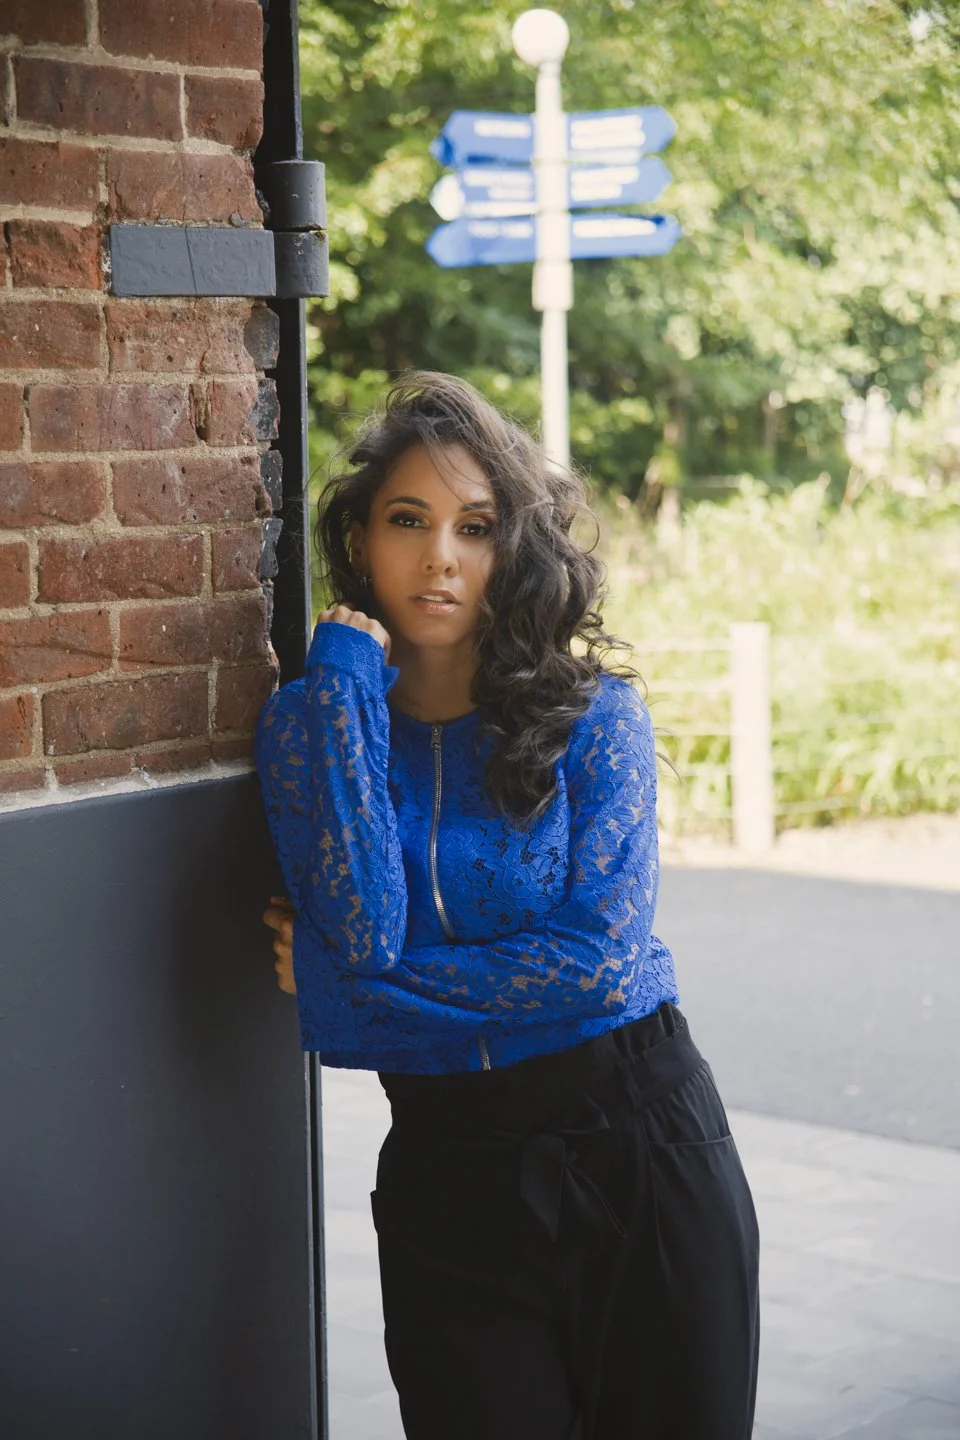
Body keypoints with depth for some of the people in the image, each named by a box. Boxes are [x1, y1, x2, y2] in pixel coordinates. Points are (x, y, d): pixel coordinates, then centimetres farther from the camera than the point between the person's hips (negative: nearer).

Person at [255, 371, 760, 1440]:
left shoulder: (592, 713, -4)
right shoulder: (306, 725, 0)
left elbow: (599, 954, -15)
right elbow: (358, 931, -16)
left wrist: (346, 986, -12)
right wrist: (346, 681, -14)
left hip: (638, 1147, -1)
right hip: (446, 1180, 1)